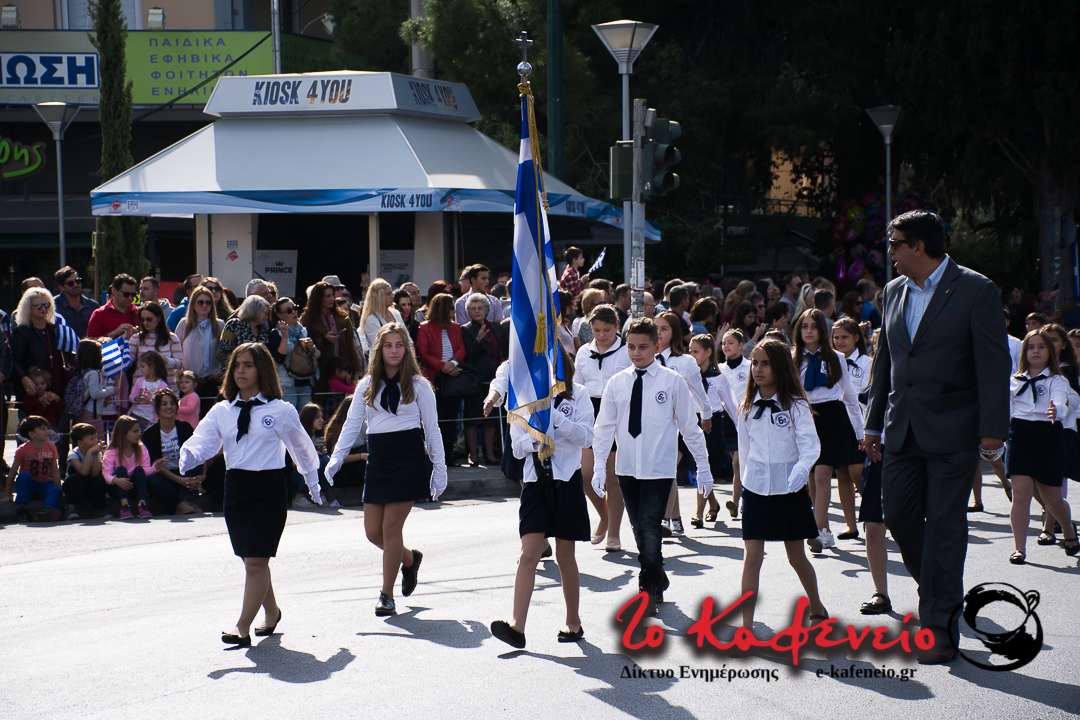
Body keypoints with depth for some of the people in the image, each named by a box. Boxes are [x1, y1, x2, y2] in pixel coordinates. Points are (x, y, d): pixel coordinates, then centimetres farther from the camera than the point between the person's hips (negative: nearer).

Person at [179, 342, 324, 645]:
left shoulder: (280, 410, -2)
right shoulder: (222, 411, 7)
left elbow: (302, 447, 11)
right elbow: (204, 441, -2)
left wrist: (312, 481, 22)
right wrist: (189, 455, -26)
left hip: (269, 489, -5)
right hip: (236, 487, 5)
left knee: (256, 561, -11)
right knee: (250, 561, 14)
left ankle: (242, 628, -11)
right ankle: (271, 612, 36)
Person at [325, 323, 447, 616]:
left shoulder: (418, 385, 4)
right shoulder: (367, 386, 12)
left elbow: (432, 429, 6)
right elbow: (351, 425, 11)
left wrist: (439, 468, 3)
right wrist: (336, 459, -1)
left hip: (409, 457, -4)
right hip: (378, 458, 4)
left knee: (391, 527, -8)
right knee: (373, 531, 1)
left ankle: (387, 596, 1)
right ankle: (409, 559, 31)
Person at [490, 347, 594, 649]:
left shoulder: (577, 395, 1)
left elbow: (586, 436, -9)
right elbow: (517, 447, 8)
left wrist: (554, 415, -19)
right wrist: (534, 437, -14)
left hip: (567, 481, -2)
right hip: (536, 482, 2)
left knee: (565, 555, 6)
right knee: (529, 552, -10)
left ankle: (573, 622, 21)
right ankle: (517, 626, -17)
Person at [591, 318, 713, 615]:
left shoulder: (672, 381, -4)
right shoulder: (617, 383, 3)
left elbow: (690, 425, 2)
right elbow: (605, 427, 6)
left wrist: (703, 466, 4)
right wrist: (599, 466, -2)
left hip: (659, 468, -4)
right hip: (627, 468, 4)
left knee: (649, 528, -12)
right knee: (640, 530, 12)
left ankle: (649, 592, -3)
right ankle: (657, 581, 28)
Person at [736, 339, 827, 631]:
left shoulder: (795, 405, -7)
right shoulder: (747, 408, 4)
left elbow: (810, 443, -16)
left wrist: (802, 468, -34)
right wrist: (750, 475, 13)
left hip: (788, 490, -2)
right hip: (755, 489, 2)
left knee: (796, 556, 10)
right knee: (752, 556, -6)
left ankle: (817, 608, 34)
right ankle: (746, 626, -6)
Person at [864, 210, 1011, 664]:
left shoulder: (975, 290, -7)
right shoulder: (894, 292, 12)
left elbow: (994, 363, -9)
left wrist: (992, 429, -15)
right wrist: (874, 423, 17)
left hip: (952, 432, -6)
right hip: (903, 430, 6)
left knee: (944, 525, -3)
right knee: (898, 516, 3)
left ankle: (939, 626, 3)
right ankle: (942, 591, 25)